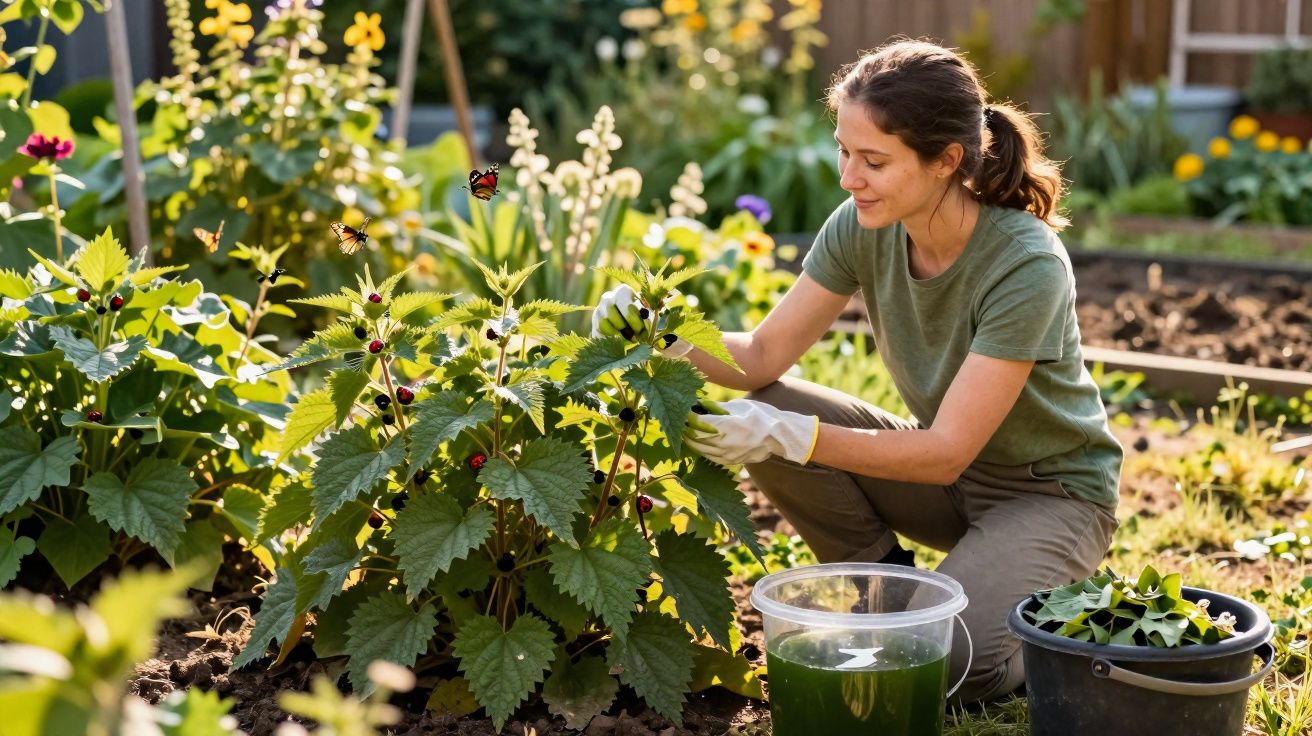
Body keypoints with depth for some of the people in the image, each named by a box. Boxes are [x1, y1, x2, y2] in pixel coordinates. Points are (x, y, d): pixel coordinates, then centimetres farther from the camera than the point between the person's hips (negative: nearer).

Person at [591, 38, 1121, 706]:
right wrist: (670, 337, -28)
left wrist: (792, 437, -39)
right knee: (766, 410, -18)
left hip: (1049, 492, -6)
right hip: (942, 469, 6)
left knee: (940, 664, -30)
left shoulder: (1027, 265, -30)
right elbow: (765, 354, -8)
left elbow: (946, 453, -30)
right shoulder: (863, 226, -14)